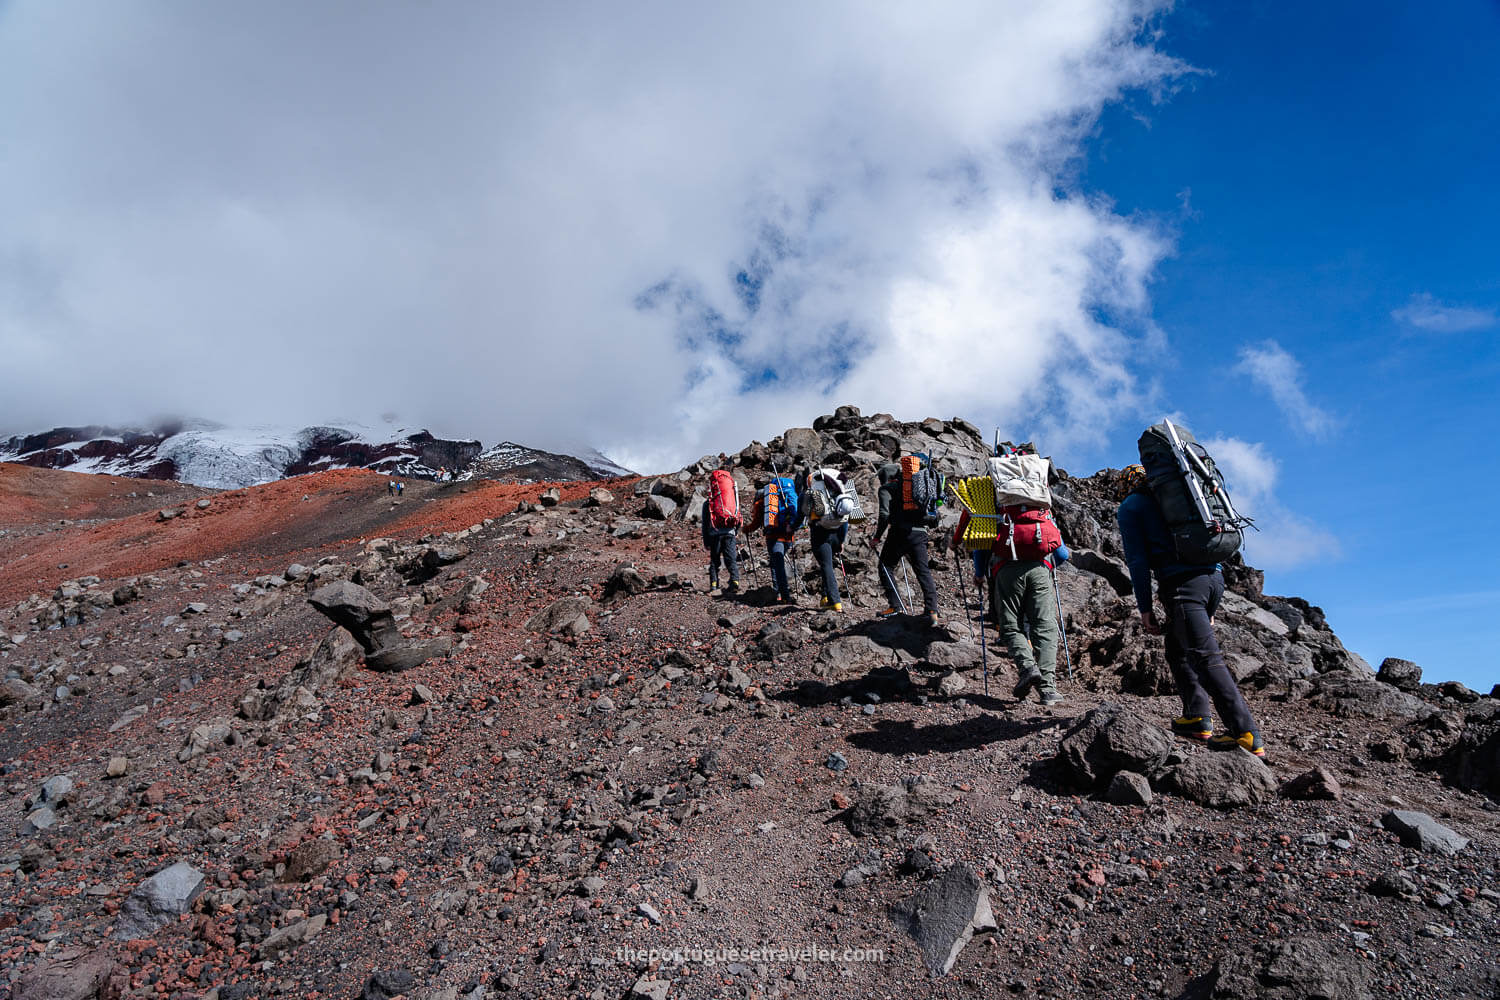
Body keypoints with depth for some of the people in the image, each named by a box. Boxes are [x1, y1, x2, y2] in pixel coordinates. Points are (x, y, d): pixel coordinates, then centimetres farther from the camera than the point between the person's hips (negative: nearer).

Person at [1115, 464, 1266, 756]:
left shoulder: (1130, 506, 9)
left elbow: (1137, 560, -1)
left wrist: (1145, 608, 0)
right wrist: (1207, 610, 29)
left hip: (1183, 583, -8)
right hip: (1214, 575, 8)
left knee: (1207, 658, -12)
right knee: (1178, 650, 20)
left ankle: (1248, 735, -19)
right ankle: (1198, 718, 17)